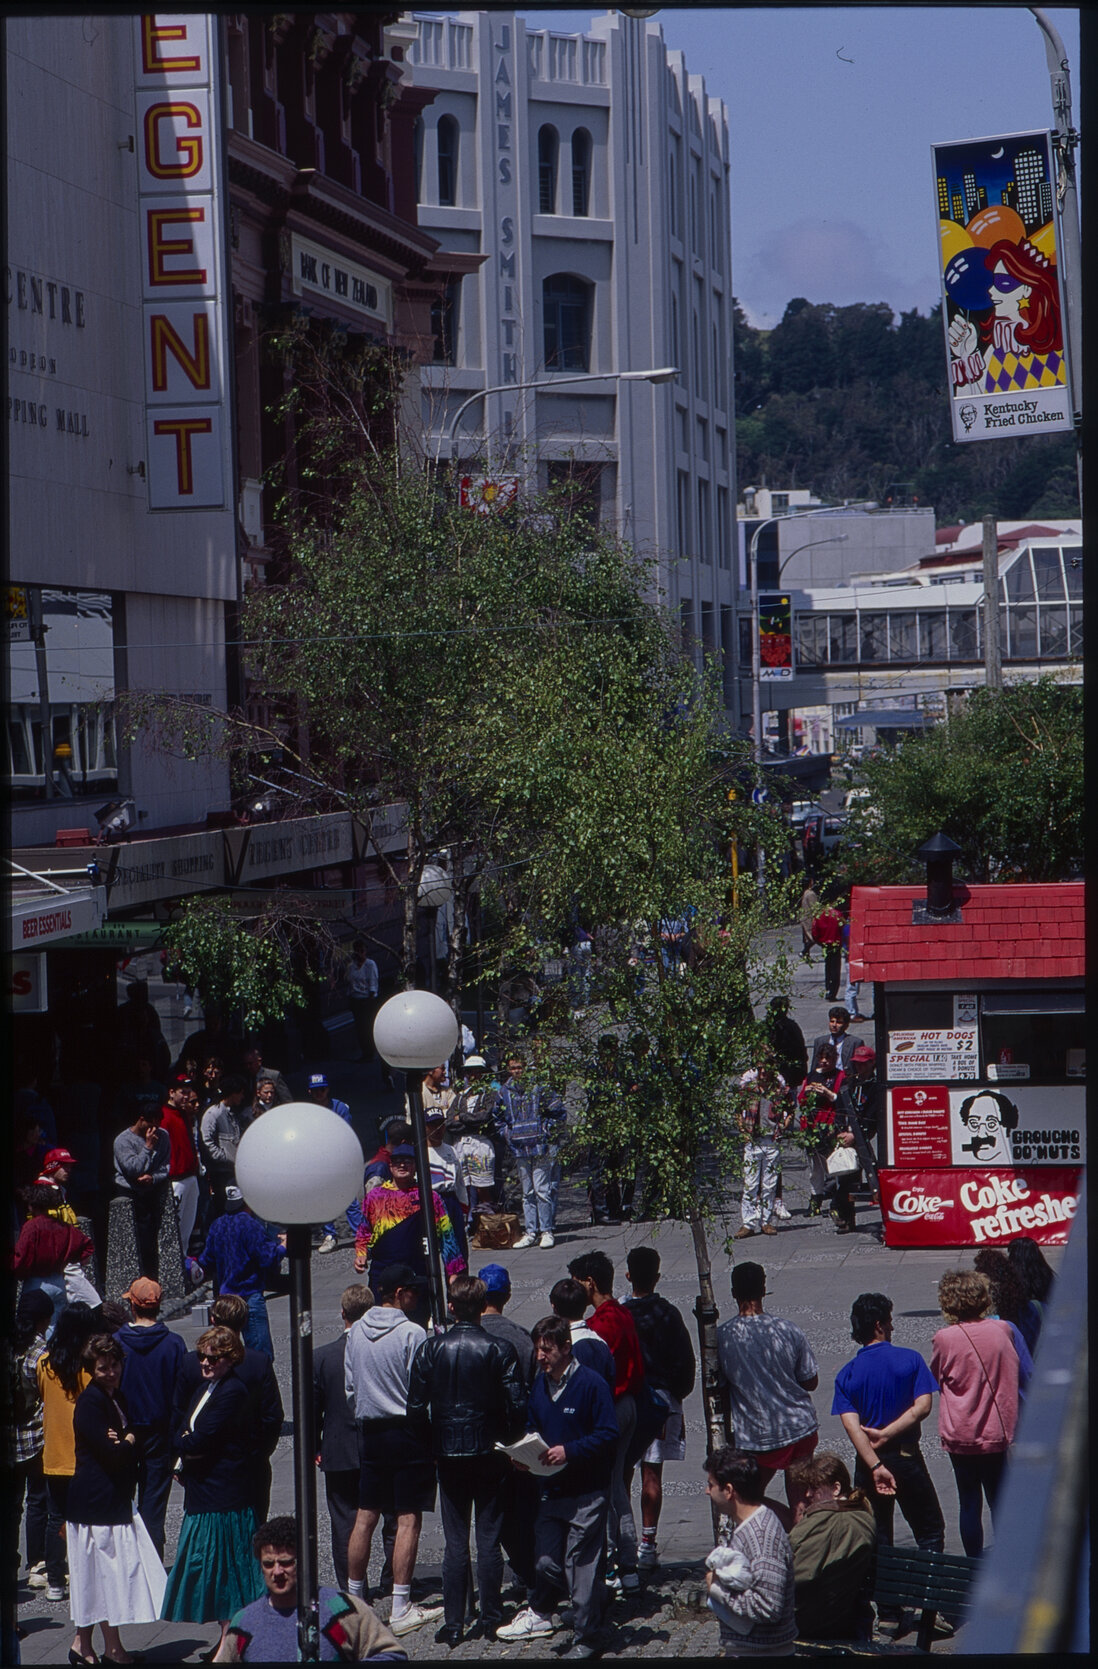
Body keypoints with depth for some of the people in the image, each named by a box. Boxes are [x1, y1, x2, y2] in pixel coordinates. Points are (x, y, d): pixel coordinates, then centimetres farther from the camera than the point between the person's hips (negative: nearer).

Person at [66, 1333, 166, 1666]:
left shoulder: (117, 1398, 14)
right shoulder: (90, 1402, -15)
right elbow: (112, 1454, -20)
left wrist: (123, 1441, -9)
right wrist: (129, 1442, 0)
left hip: (116, 1497, 9)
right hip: (98, 1499, -9)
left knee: (98, 1574, 12)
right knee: (109, 1570, -3)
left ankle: (83, 1643, 19)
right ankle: (112, 1648, 4)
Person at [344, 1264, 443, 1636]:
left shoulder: (356, 1332, 4)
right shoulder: (412, 1333, -15)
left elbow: (350, 1388, 11)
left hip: (371, 1433, 6)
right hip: (409, 1434, -6)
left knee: (365, 1517, 13)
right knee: (409, 1519, -3)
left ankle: (353, 1598, 19)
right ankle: (401, 1609, -5)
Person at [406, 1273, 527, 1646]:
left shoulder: (430, 1350, -4)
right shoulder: (499, 1350, -9)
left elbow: (416, 1408, -3)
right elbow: (517, 1406, -10)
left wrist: (430, 1447, 11)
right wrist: (509, 1442, 7)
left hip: (448, 1456, 1)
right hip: (490, 1454, -1)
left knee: (455, 1543, 6)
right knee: (489, 1541, 6)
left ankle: (453, 1625, 6)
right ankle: (490, 1620, 9)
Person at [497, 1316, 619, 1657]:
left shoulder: (591, 1384, -11)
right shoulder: (538, 1386, 9)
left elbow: (608, 1436, -13)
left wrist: (569, 1451, -22)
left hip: (587, 1492, -6)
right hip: (551, 1489, 6)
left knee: (581, 1564, -2)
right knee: (546, 1562, 8)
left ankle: (585, 1638, 7)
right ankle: (540, 1613, 34)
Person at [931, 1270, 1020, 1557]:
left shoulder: (945, 1339, -13)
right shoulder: (1001, 1330, -5)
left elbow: (936, 1378, 3)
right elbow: (1014, 1374, 8)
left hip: (960, 1434, -2)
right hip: (997, 1433, 2)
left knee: (969, 1502, 7)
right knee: (999, 1501, 11)